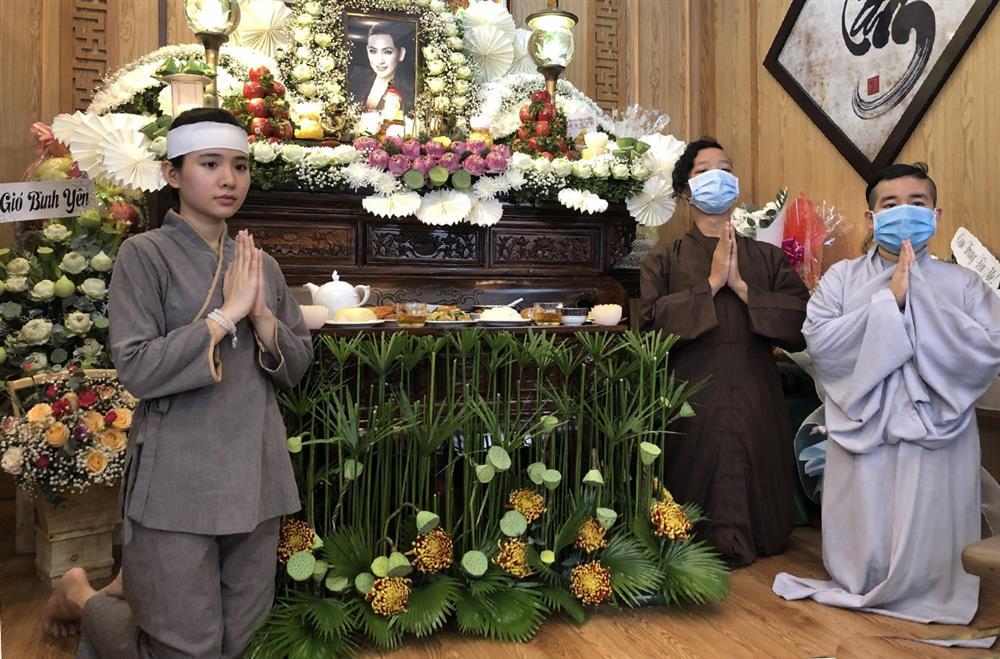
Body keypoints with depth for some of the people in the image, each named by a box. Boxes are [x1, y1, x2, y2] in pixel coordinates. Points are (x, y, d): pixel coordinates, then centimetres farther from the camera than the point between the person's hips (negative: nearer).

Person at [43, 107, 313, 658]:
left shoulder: (258, 262, 8)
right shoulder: (144, 254, -7)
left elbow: (297, 367, 8)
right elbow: (138, 370, -16)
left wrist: (261, 315, -9)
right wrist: (227, 314, -18)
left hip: (256, 476, 6)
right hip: (177, 482, -5)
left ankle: (132, 596, 41)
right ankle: (81, 597, 30)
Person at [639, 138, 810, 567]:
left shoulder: (768, 258, 9)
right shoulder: (663, 262, 4)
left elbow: (802, 324, -4)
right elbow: (653, 324, -12)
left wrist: (741, 287, -12)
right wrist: (711, 283, -13)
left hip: (756, 404, 2)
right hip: (692, 405, -2)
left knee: (756, 504, 12)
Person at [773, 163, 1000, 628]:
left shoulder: (962, 283, 3)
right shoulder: (841, 278, 2)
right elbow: (819, 342, -13)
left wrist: (919, 300, -15)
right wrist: (888, 300, -17)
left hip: (935, 431, 0)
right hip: (862, 428, 0)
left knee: (928, 533, 7)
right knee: (864, 532, 9)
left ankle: (926, 595, 31)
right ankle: (858, 590, 32)